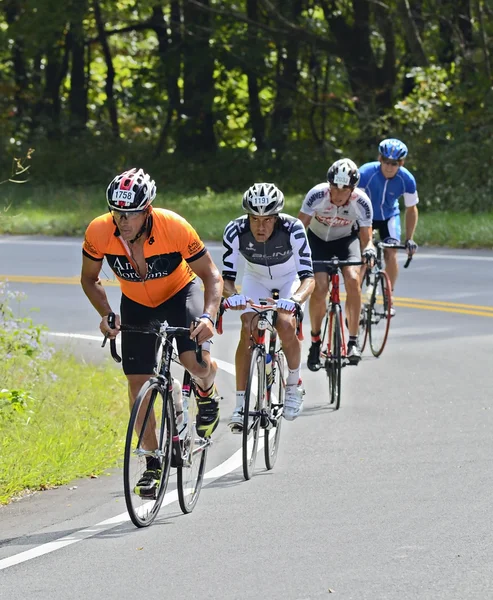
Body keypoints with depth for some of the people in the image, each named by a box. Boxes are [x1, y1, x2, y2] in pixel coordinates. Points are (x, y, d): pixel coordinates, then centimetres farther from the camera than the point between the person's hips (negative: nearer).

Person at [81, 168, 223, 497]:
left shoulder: (174, 227, -33)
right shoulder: (98, 232, -26)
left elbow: (211, 275, -22)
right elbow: (89, 278, -7)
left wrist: (208, 315, -38)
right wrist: (106, 314, -23)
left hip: (179, 293, -3)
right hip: (136, 305, 3)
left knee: (195, 361, -27)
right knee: (138, 383, -2)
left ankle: (207, 392, 10)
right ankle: (153, 464, 13)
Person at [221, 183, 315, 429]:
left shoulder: (292, 229, -35)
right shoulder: (235, 230, -31)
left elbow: (308, 277, -38)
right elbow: (227, 276, -26)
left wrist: (294, 300, -57)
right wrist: (231, 295, -49)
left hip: (290, 279, -1)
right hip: (256, 279, 1)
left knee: (286, 326, -25)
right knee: (248, 331, -19)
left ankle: (294, 385, 0)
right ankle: (240, 404, -12)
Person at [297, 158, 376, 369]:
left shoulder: (361, 201, -27)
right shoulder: (317, 195, -29)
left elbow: (366, 237, -21)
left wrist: (368, 249, -44)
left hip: (346, 239, 0)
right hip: (318, 239, 0)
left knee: (352, 279, -26)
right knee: (319, 287, -20)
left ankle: (353, 341, -18)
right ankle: (315, 341, 3)